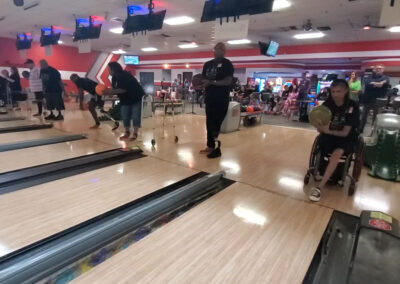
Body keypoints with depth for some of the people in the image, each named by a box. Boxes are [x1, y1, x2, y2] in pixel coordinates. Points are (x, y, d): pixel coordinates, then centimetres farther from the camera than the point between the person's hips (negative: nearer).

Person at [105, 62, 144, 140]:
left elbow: (124, 89, -32)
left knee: (135, 116, -5)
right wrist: (107, 91, -17)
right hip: (125, 99, 8)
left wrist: (111, 91, -30)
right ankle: (127, 132, 16)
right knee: (125, 116, 5)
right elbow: (115, 90, 0)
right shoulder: (115, 77, 1)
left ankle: (135, 134, 1)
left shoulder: (126, 75, -24)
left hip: (136, 98, -8)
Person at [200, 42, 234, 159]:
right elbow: (203, 79, 19)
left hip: (221, 99, -6)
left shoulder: (227, 64, -4)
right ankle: (210, 146, 23)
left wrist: (211, 82, -22)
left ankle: (217, 149, 5)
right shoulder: (208, 64, 14)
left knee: (216, 124, -5)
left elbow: (228, 81, -16)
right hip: (209, 97, 6)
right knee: (209, 123, 11)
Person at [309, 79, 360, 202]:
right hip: (329, 136, 3)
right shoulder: (327, 104, -7)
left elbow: (345, 132, -17)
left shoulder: (352, 106, -13)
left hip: (347, 139, -2)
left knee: (337, 152, -33)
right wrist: (321, 127, -32)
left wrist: (329, 131, -34)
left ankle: (319, 187, -34)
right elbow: (320, 129, -7)